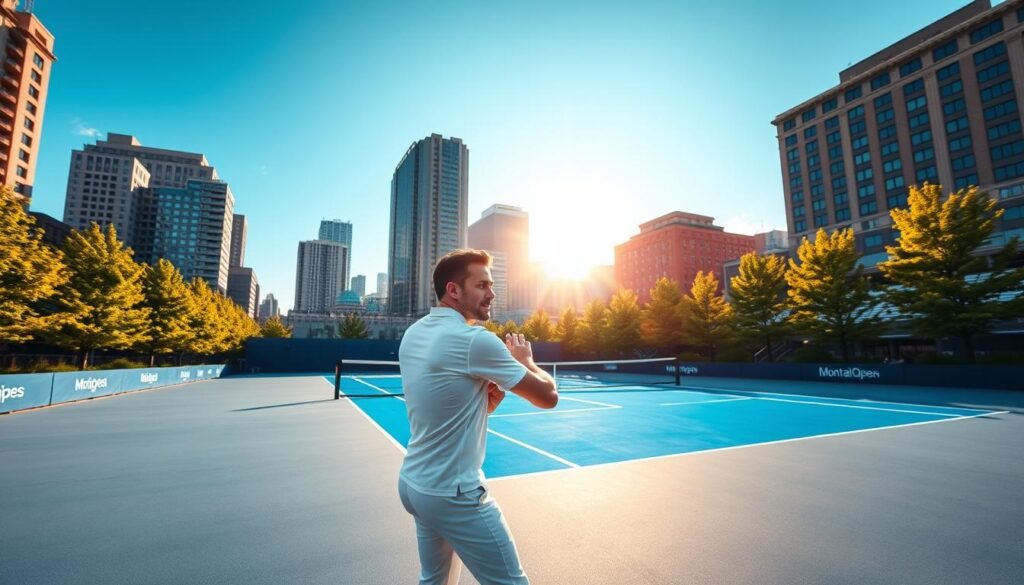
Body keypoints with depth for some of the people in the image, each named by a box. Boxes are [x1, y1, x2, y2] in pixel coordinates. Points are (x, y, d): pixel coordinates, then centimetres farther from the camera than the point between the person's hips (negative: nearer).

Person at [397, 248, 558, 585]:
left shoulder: (413, 334, 2)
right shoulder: (476, 340, -22)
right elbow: (548, 396, -13)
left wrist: (490, 394, -5)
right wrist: (526, 362, 5)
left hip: (413, 483, 8)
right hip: (454, 494, -8)